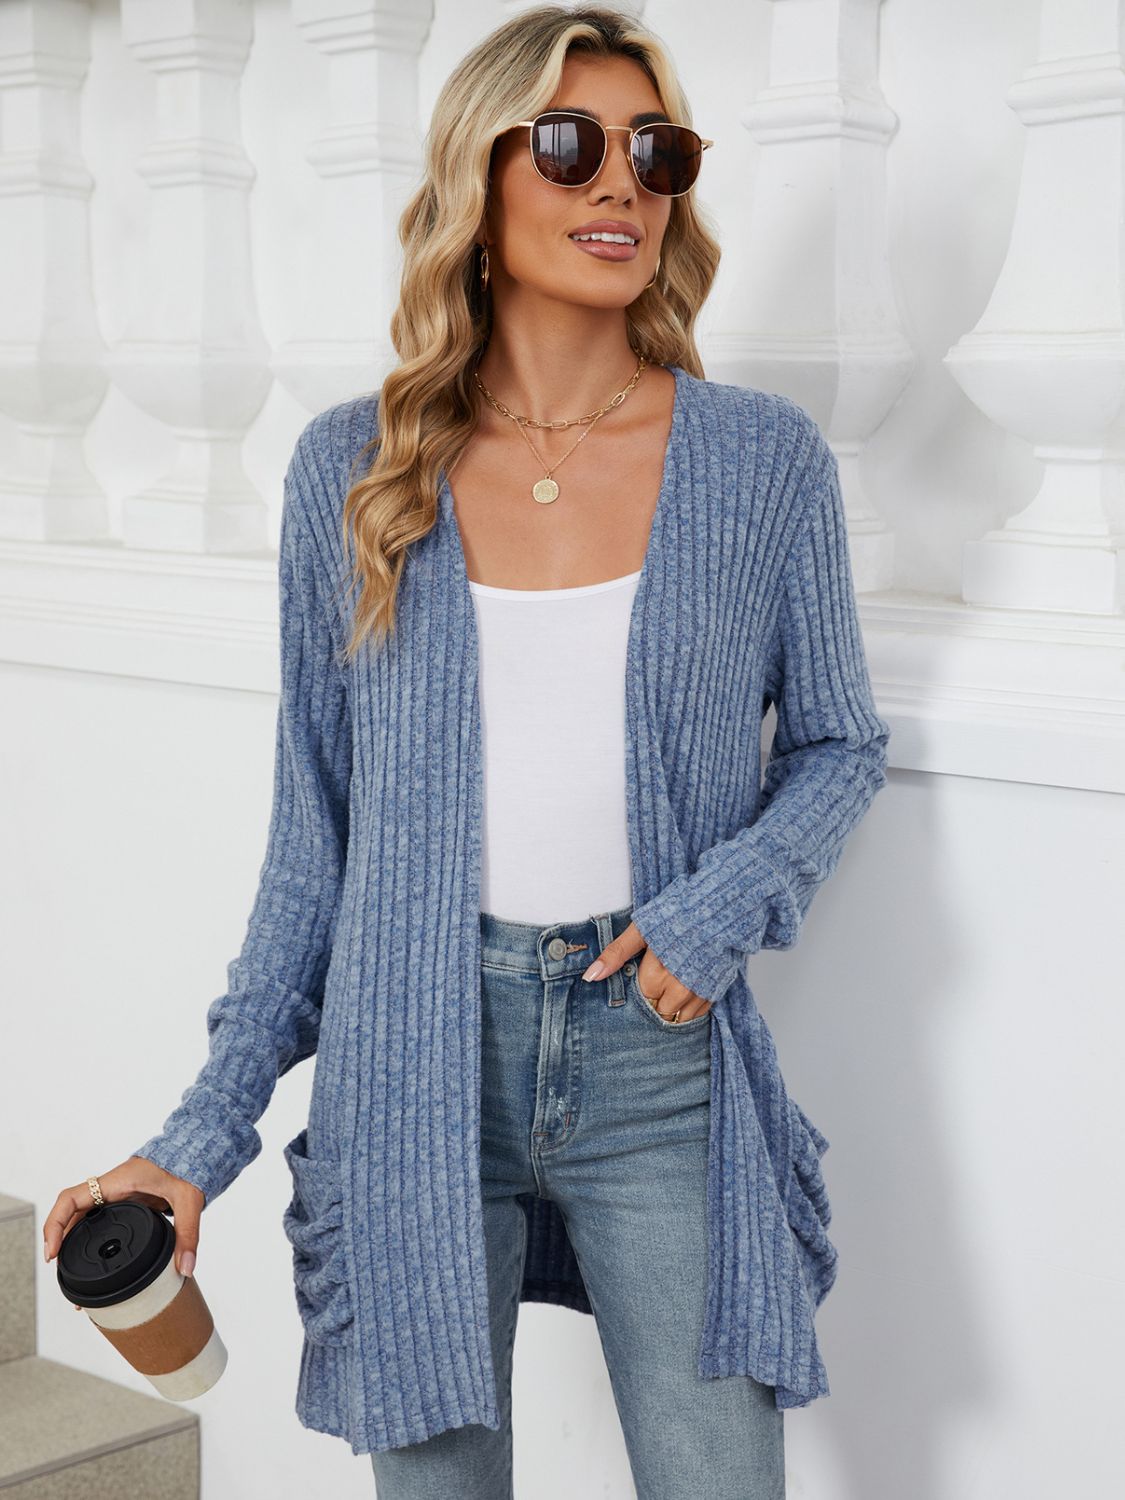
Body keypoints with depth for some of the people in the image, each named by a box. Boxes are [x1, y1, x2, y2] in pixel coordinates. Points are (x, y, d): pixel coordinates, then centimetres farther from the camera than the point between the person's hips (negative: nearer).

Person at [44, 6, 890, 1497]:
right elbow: (315, 829, 6)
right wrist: (208, 1131, 2)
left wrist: (725, 905, -9)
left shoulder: (764, 460, 0)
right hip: (416, 1053, 1)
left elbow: (839, 743, 11)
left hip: (657, 1050, 0)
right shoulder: (352, 469, 2)